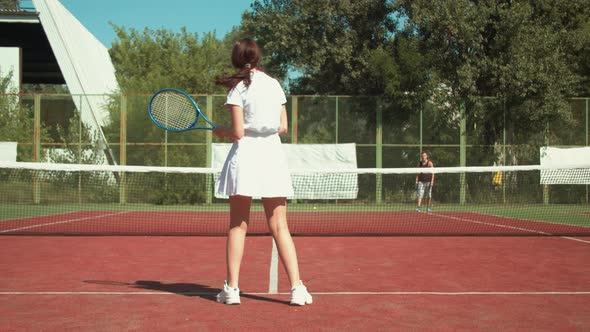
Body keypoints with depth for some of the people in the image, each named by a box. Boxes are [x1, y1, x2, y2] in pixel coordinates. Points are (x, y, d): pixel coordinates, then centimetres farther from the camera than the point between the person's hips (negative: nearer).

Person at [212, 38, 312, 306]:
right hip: (273, 154, 3)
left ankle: (232, 288, 6)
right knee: (280, 227, 5)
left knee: (238, 226, 5)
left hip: (246, 154, -3)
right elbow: (283, 127, 9)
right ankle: (297, 288, -1)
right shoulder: (275, 84, 9)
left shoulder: (238, 88, -4)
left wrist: (221, 131, 12)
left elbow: (238, 133, -8)